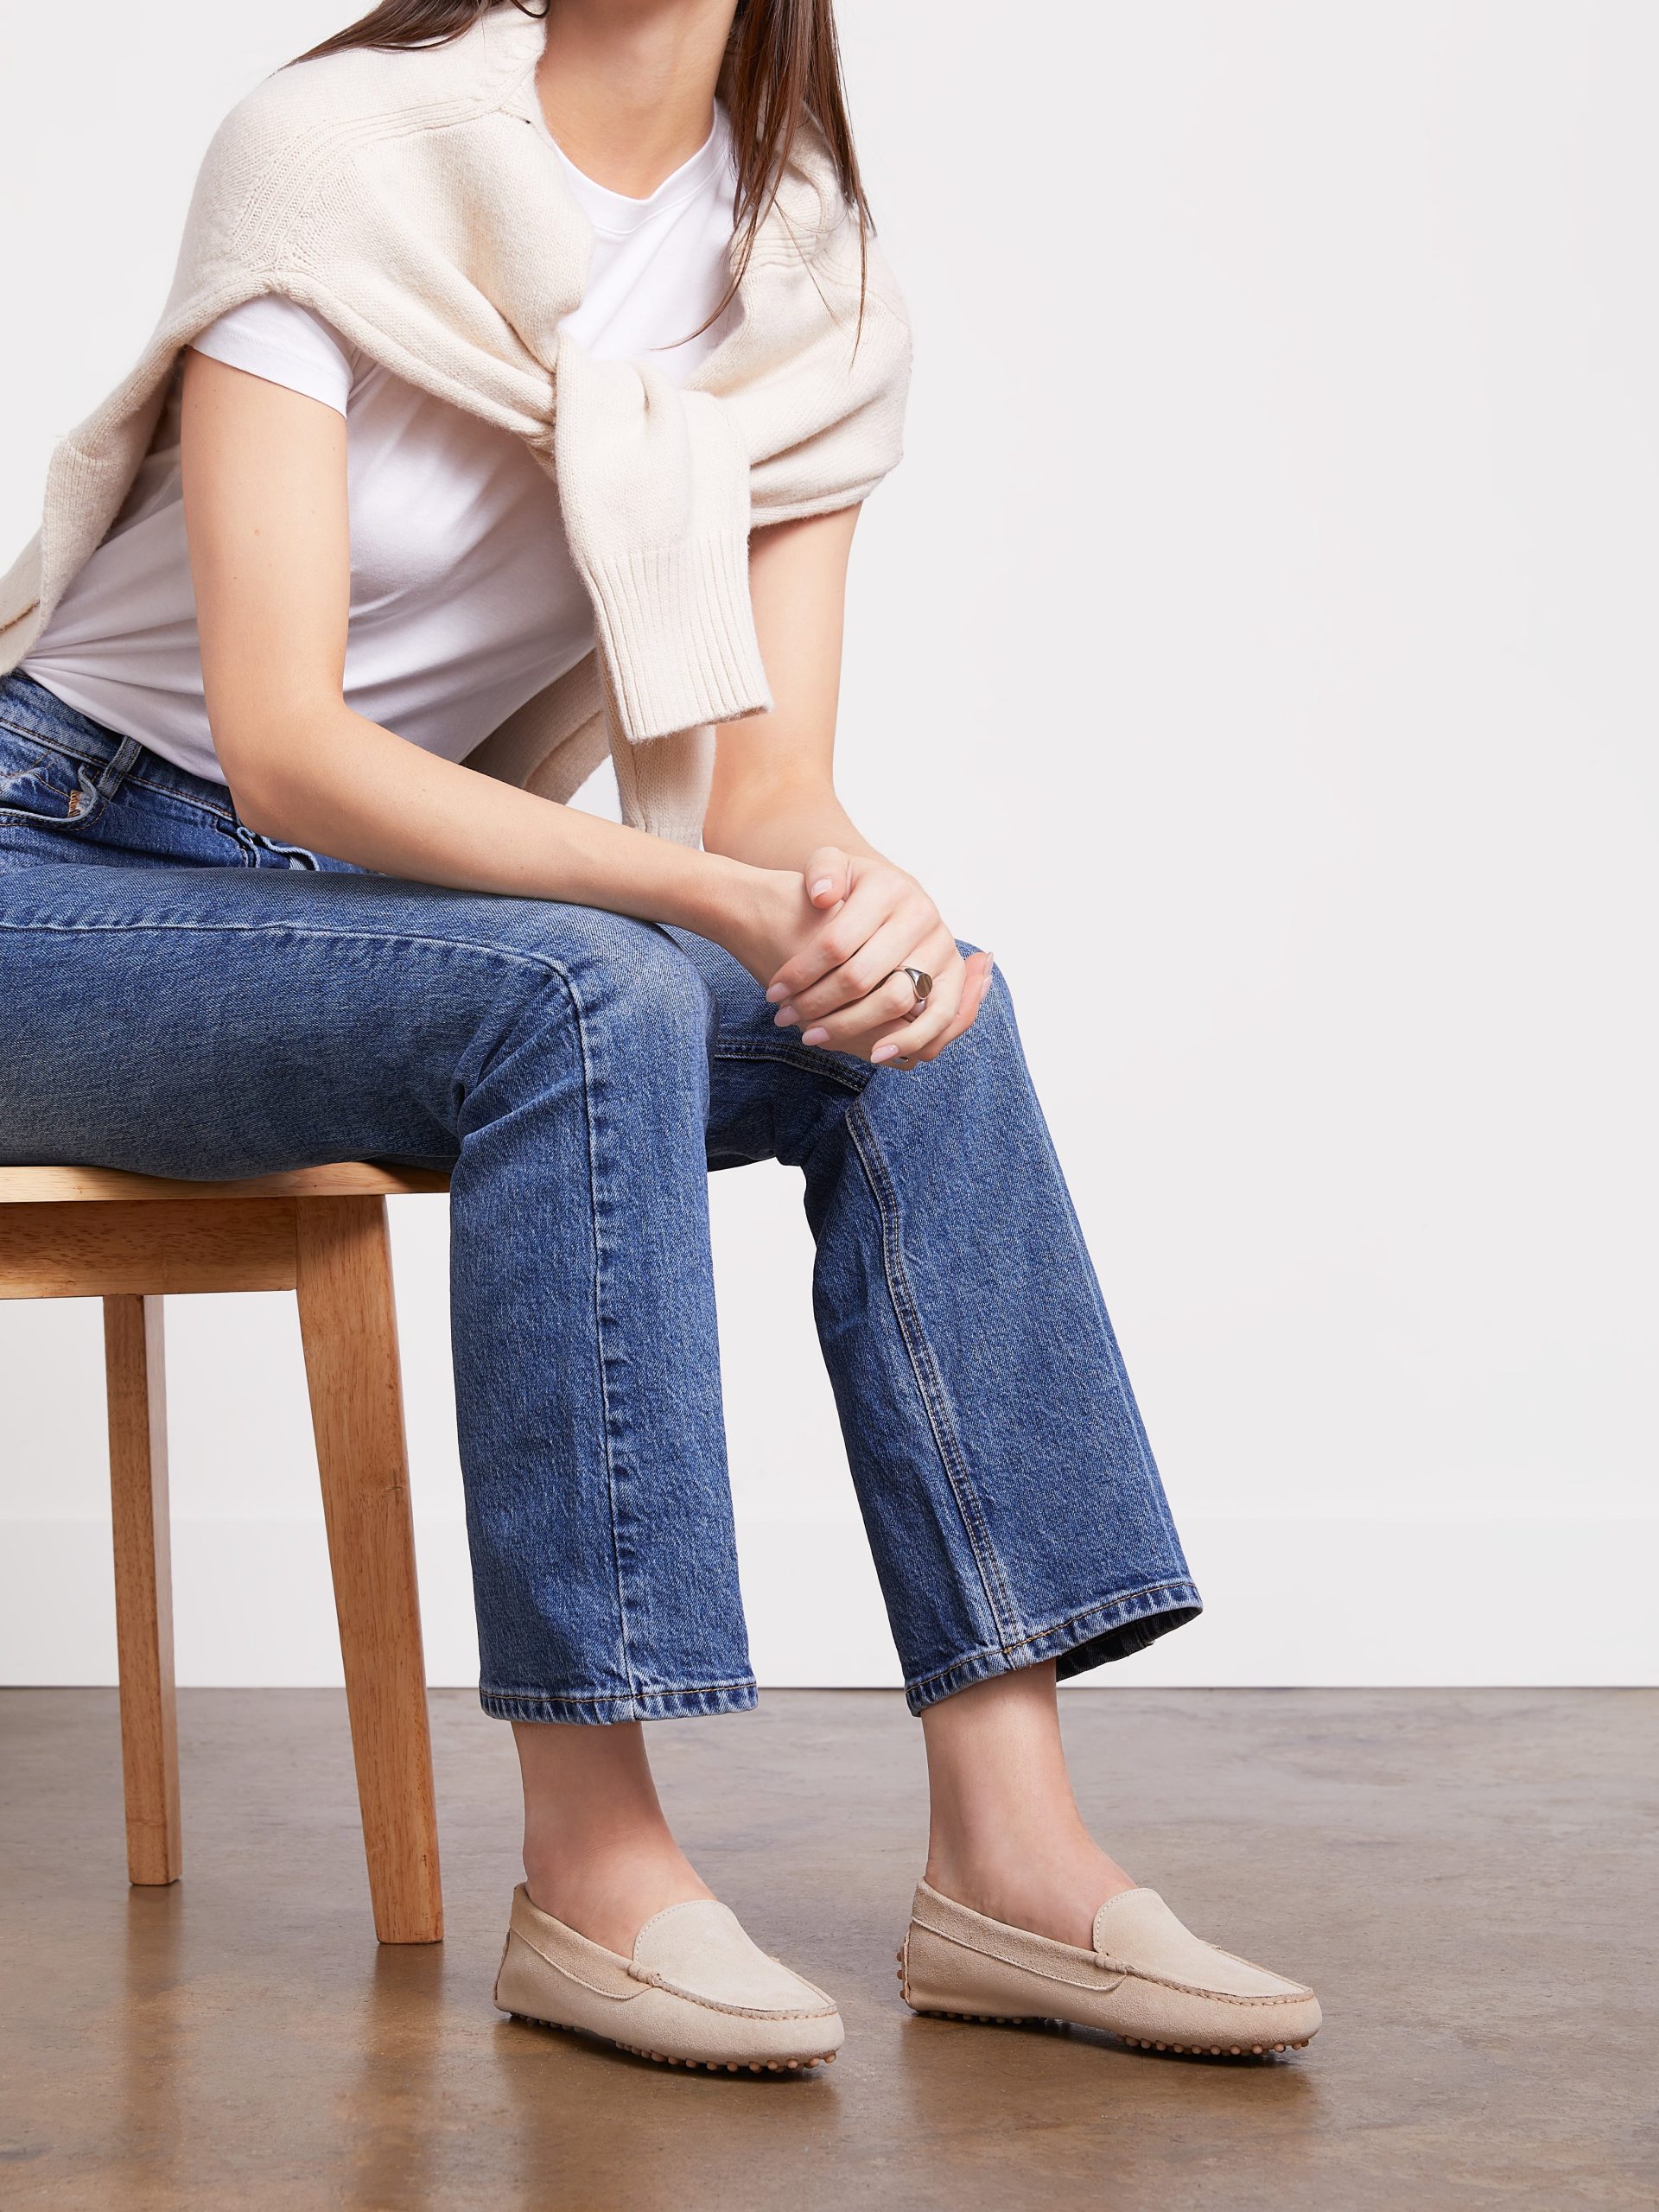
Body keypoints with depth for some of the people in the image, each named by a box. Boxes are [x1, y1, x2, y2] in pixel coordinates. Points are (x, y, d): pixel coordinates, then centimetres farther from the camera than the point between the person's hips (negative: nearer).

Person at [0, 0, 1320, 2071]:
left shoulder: (819, 307, -2)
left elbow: (768, 781, -6)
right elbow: (284, 740, -26)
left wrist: (869, 894, -30)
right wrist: (714, 896, -36)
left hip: (385, 883, 6)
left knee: (922, 1017, -18)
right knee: (591, 999, -32)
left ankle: (1011, 1859, -20)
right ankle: (590, 1877, -27)